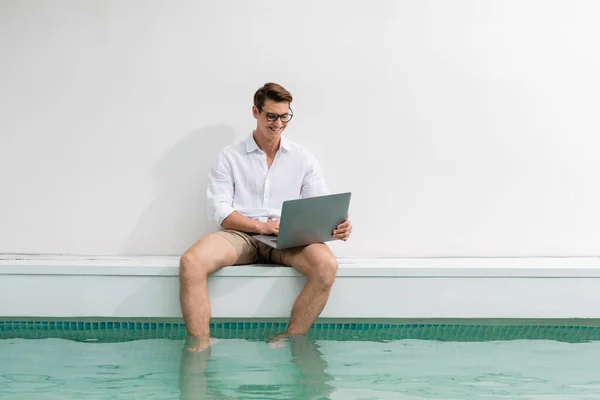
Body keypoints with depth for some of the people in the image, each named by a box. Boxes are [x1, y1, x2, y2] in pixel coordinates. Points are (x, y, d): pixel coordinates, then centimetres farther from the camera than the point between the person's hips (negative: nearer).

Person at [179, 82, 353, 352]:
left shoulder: (303, 158, 13)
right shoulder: (229, 157, 8)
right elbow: (219, 210, -2)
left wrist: (337, 224, -18)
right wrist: (263, 226, -18)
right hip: (239, 235, -1)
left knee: (326, 265, -31)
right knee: (191, 262, -31)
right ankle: (200, 347, -23)